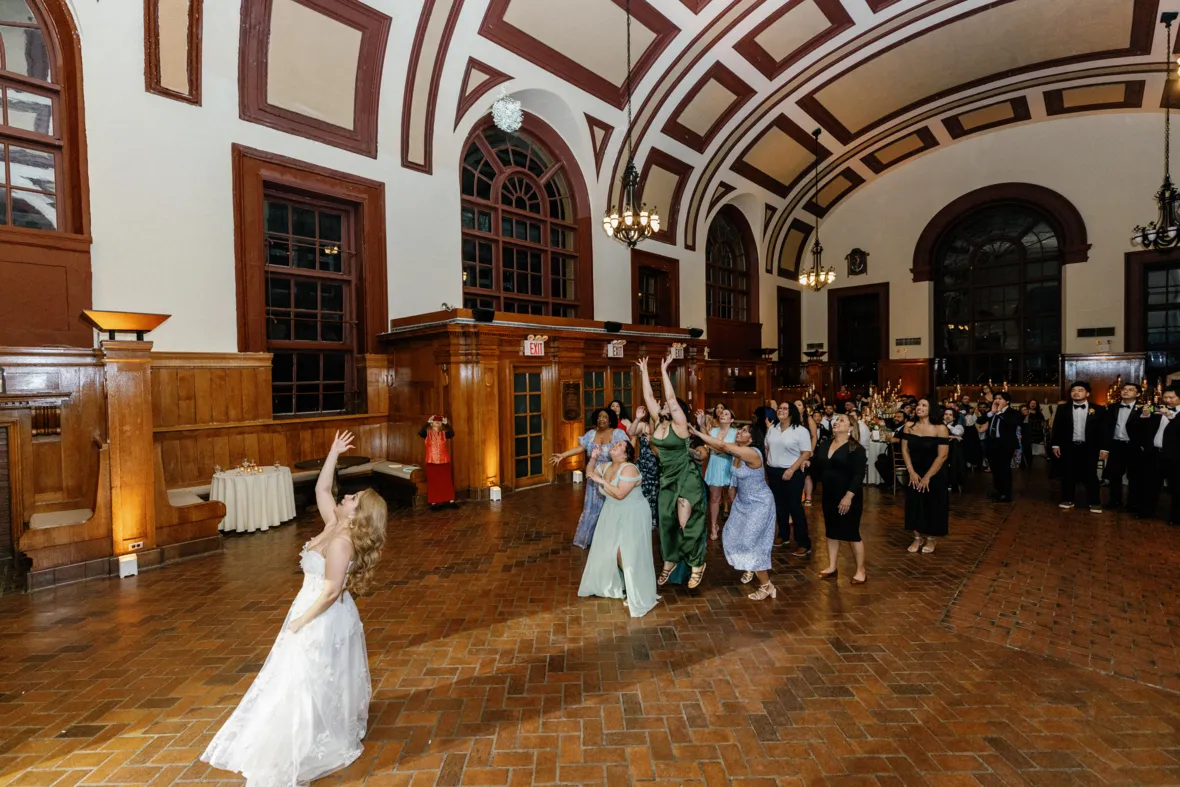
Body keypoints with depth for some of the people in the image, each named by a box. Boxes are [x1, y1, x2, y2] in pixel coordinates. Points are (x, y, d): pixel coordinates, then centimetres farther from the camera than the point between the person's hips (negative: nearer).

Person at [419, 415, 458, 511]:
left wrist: (447, 424, -19)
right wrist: (427, 423, -24)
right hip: (432, 461, -2)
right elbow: (420, 432, -23)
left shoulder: (444, 433, 4)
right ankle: (433, 502, 9)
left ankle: (451, 501, 13)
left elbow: (452, 434, -15)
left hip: (444, 461, 2)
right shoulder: (427, 433, -2)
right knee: (433, 482, 2)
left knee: (447, 481, 6)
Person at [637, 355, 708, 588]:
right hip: (667, 478, 7)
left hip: (686, 479, -7)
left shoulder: (679, 424, -15)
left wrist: (664, 371, -25)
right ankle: (670, 562, 28)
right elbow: (648, 397, 0)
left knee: (686, 524, -4)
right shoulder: (660, 422, 1)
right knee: (666, 522, 11)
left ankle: (697, 564, 16)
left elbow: (671, 397, -27)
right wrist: (644, 371, -1)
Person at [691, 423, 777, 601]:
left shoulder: (752, 453, -31)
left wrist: (697, 432, -37)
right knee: (734, 536, 14)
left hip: (759, 503, -8)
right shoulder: (736, 450, -6)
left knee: (750, 542, -5)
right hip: (743, 501, 8)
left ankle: (767, 585, 12)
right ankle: (750, 568, 41)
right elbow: (718, 447, -12)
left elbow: (723, 446, -38)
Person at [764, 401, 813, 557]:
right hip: (773, 472, 6)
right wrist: (769, 464, 7)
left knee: (795, 507, -4)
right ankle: (783, 535, 30)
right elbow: (767, 448, 18)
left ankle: (804, 543, 5)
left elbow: (806, 453, -13)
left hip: (791, 473, -6)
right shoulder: (772, 429, 7)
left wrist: (791, 469, -20)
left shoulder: (801, 430, -11)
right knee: (779, 506, 15)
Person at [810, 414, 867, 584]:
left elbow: (859, 475, -18)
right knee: (831, 532, 13)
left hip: (848, 498, -6)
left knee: (852, 533, 2)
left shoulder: (855, 449, -11)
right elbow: (818, 468, 12)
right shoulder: (823, 446, 6)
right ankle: (832, 567, 24)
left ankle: (860, 570, 18)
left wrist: (849, 496, -22)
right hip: (828, 496, 6)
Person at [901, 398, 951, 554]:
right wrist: (911, 472, -9)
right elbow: (905, 450, -1)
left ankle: (931, 539, 25)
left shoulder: (940, 429, -13)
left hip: (934, 475, -3)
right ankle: (918, 538, 23)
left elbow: (942, 456, -15)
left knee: (933, 507, 7)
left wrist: (927, 477, -15)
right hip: (915, 474, 3)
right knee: (914, 505, 8)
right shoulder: (909, 426, -2)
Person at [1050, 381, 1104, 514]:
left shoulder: (1097, 409, 1)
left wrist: (1103, 448, -3)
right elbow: (1057, 428, 5)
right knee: (1068, 474, 8)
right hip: (1068, 447, 1)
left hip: (1089, 448, -1)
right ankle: (1068, 500, 18)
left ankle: (1094, 502, 14)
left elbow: (1102, 429, 1)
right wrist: (1055, 444, 0)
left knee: (1090, 475, 5)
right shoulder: (1063, 409, 4)